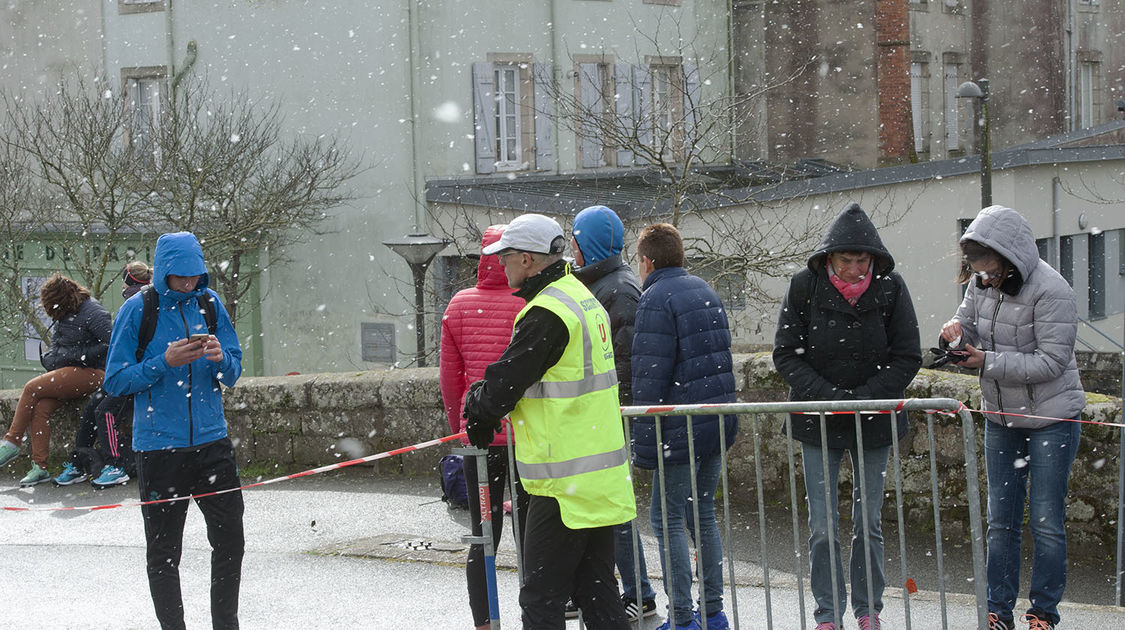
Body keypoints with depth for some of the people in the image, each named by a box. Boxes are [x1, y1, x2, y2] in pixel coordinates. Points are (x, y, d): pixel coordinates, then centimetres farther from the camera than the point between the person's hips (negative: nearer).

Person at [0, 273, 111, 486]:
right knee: (40, 408, -16)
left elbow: (111, 345, -18)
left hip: (90, 373, -8)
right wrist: (51, 359, 6)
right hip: (66, 372, 8)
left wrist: (77, 355, -17)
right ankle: (39, 467, -17)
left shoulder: (92, 312, -13)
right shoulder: (63, 315, 13)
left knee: (32, 388, -18)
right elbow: (57, 341, 28)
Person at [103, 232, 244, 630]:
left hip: (211, 440, 3)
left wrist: (220, 359, -12)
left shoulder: (209, 303, 6)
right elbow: (115, 381, -6)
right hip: (158, 446, -3)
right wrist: (165, 363, -18)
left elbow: (233, 373, 11)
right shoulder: (138, 310, -5)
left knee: (230, 540, 4)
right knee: (164, 551, 2)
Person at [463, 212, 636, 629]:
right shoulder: (584, 299, 14)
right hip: (602, 480, 10)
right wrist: (486, 410, 15)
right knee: (597, 592, 14)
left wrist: (476, 406, 7)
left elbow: (503, 387, -15)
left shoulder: (547, 313, -17)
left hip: (565, 483, -10)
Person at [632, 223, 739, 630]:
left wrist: (644, 442, -13)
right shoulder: (706, 292, 15)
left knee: (667, 518, -2)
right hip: (720, 422, 8)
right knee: (703, 513, 16)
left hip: (683, 427, -8)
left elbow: (650, 376, -16)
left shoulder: (656, 299, -12)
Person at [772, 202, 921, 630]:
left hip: (874, 421, 1)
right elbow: (785, 355, -5)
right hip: (818, 422, -1)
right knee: (822, 526, -1)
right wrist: (829, 397, -17)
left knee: (868, 522, 9)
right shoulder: (804, 287, -8)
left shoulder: (890, 288, -7)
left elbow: (908, 358, -4)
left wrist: (863, 398, -16)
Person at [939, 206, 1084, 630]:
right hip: (1001, 417, 6)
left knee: (1046, 522, -1)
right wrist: (958, 332, -14)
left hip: (1051, 418, -6)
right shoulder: (980, 284, -3)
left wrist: (988, 362, -25)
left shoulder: (1050, 292, -22)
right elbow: (969, 324, 10)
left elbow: (1051, 361, -23)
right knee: (1000, 519, 10)